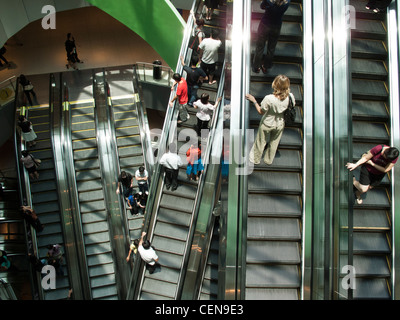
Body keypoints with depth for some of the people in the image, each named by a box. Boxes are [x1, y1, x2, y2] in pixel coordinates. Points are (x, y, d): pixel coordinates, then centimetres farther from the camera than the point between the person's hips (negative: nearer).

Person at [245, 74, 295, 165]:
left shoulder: (269, 99, -38)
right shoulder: (290, 97, -28)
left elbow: (261, 111, -21)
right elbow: (293, 105, -4)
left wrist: (254, 101, -12)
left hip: (267, 124, -3)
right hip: (280, 124, 3)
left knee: (261, 142, 25)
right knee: (274, 143, 29)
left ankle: (256, 159, 49)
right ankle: (269, 160, 52)